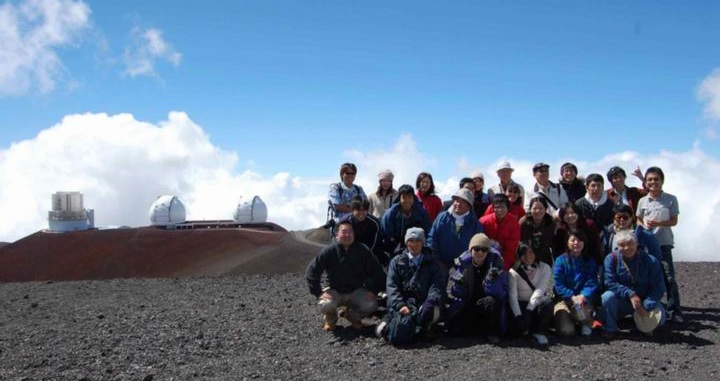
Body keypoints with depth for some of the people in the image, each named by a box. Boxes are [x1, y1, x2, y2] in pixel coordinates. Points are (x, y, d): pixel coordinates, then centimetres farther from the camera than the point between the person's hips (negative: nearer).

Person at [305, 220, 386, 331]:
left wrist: (372, 290, -13)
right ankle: (331, 320, 8)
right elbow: (311, 272, -10)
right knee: (324, 305, -32)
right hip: (335, 291, -1)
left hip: (356, 292, 1)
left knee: (371, 304, -25)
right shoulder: (329, 251, -13)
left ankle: (353, 316, 12)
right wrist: (319, 292, -18)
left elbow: (377, 272, -3)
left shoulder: (363, 251, -11)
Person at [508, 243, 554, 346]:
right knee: (519, 327, -29)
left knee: (547, 302, -34)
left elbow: (540, 290, -16)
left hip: (537, 303, 1)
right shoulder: (514, 272, -4)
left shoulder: (544, 268, -4)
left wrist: (528, 309, -27)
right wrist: (518, 315, -28)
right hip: (521, 304, -1)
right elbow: (512, 295, -14)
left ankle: (540, 332, -12)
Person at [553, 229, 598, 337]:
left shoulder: (590, 262, 7)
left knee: (580, 307, -36)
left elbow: (591, 283, -5)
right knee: (566, 331, -23)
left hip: (583, 299, 2)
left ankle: (586, 323, 2)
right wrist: (572, 297, -23)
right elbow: (559, 284, -8)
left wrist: (583, 296, -25)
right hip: (564, 298, -1)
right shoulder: (561, 260, 0)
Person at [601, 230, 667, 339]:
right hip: (621, 301, -1)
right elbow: (609, 283, -18)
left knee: (659, 316, -25)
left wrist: (646, 307, -24)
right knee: (607, 297, -31)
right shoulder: (611, 259, -12)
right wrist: (630, 294, -29)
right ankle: (610, 329, -8)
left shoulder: (650, 261, -11)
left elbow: (659, 288, -13)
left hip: (644, 301, 1)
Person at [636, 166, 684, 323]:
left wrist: (657, 223, -17)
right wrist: (644, 227, -8)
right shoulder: (642, 201, 5)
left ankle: (674, 310, 0)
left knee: (669, 276, -8)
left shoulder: (671, 199, -3)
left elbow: (674, 221, -2)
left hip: (664, 243, -3)